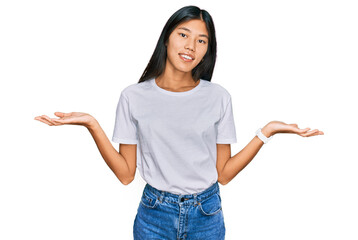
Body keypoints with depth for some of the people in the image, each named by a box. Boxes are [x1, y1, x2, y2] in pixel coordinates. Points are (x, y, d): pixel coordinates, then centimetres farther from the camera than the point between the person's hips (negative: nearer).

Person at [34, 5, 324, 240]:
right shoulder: (134, 97, -6)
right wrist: (92, 125, -16)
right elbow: (126, 174, -7)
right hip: (154, 214, 0)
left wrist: (266, 132, -12)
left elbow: (223, 174, -5)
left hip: (206, 215, 1)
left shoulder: (218, 97, -5)